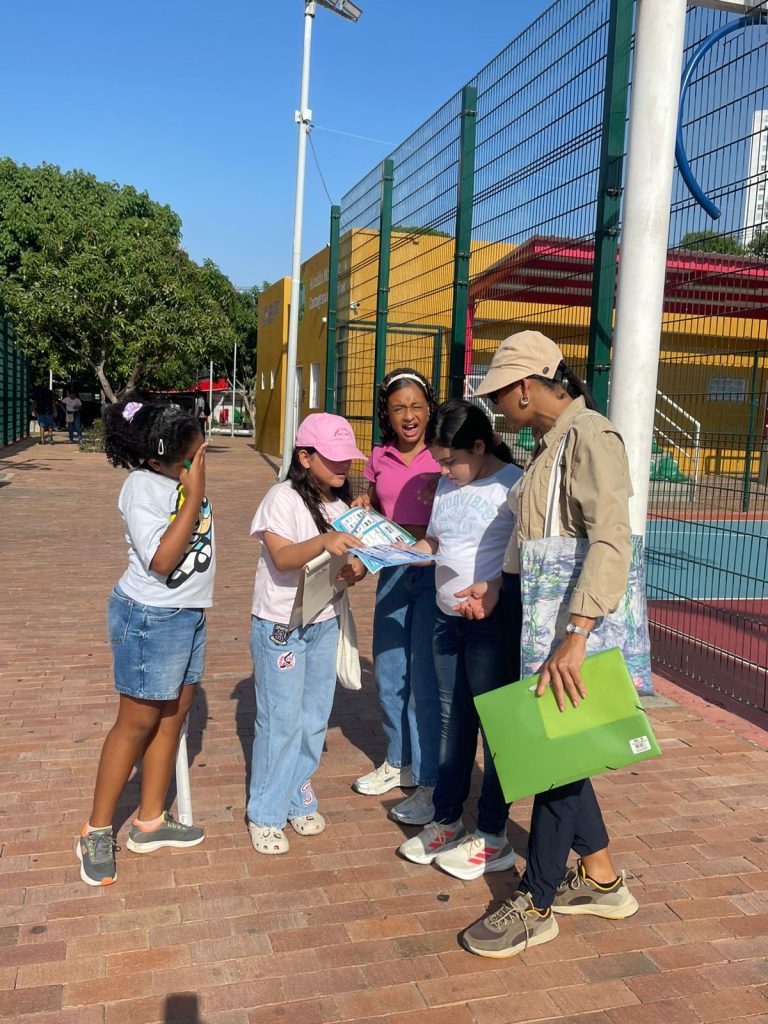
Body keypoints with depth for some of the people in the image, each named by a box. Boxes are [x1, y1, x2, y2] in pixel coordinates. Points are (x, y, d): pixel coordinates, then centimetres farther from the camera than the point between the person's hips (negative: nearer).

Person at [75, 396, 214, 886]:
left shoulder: (182, 478, 0)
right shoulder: (143, 487, -21)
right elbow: (161, 560, -27)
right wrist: (195, 498, -26)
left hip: (190, 614, 8)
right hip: (151, 619, -8)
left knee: (174, 714, 15)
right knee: (138, 722, 3)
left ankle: (151, 822, 30)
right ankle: (97, 831, 21)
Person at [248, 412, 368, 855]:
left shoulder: (342, 503, 7)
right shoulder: (284, 498, -14)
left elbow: (352, 556, 9)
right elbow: (282, 558, -26)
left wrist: (356, 570, -14)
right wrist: (324, 541, -43)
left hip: (325, 623, 6)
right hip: (281, 626, -6)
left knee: (315, 718, 14)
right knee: (281, 721, -1)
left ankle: (299, 799, 31)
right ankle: (266, 814, 15)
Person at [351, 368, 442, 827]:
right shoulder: (380, 458, 8)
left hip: (435, 571, -6)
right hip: (392, 571, 6)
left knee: (424, 682, -4)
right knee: (389, 675, 14)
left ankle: (430, 784, 10)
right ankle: (398, 762, 34)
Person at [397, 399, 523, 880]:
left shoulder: (513, 485, -14)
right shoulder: (447, 485, 10)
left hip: (494, 622, -8)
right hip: (448, 618, 8)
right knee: (453, 720, 16)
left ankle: (493, 837, 18)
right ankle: (447, 821, 30)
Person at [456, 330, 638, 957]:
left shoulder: (589, 436, -16)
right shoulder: (549, 442, 13)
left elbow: (610, 542, -26)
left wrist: (573, 638, -32)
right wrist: (497, 585, 15)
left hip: (578, 627, -9)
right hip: (545, 622, 9)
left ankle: (536, 906, 20)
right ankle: (601, 880, 35)